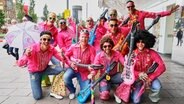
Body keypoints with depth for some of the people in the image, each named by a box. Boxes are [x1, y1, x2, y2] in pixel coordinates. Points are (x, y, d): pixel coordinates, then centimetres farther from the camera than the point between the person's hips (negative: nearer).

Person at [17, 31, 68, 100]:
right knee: (38, 96, -9)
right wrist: (27, 56, -54)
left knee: (60, 69, -24)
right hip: (34, 72, -3)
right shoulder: (33, 48, -30)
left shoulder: (51, 48, -19)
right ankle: (36, 83, 23)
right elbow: (20, 64, -32)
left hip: (45, 69, 3)